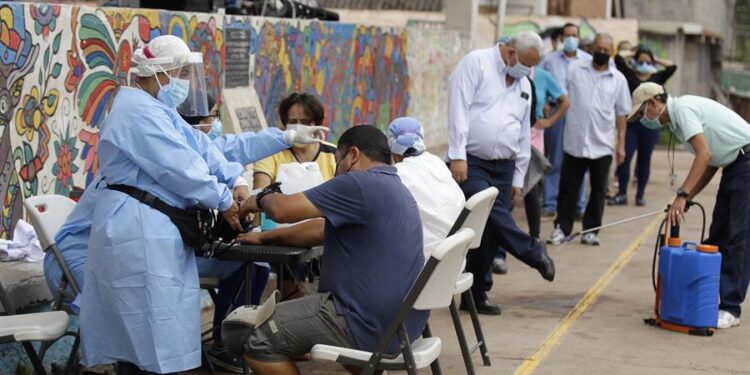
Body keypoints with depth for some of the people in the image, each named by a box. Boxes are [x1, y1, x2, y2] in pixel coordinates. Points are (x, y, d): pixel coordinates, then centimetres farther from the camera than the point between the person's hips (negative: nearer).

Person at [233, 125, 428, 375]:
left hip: (369, 324, -10)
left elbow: (283, 209, -15)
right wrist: (265, 237, 22)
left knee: (254, 336, -5)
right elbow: (323, 229, 22)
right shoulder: (393, 187, 17)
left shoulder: (361, 184, -15)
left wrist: (261, 199, 7)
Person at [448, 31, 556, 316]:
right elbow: (459, 109, -12)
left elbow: (523, 134, 21)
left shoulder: (524, 85, 17)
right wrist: (457, 155, -19)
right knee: (492, 214, -23)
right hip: (471, 164, -6)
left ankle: (477, 294, 10)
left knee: (489, 231, 3)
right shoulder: (476, 63, -4)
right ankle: (534, 253, -3)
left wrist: (518, 177, 18)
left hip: (503, 167, 6)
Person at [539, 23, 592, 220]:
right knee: (555, 161, 3)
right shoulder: (549, 60, 9)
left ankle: (579, 205, 10)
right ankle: (550, 204, 8)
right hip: (556, 115, 0)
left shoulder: (589, 61, 8)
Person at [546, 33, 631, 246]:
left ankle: (590, 230, 15)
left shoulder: (618, 79, 5)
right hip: (575, 141, -1)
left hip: (602, 145, 1)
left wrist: (621, 143, 5)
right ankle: (561, 228, 14)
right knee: (568, 188, 5)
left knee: (598, 190, 6)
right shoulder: (574, 70, 3)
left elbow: (621, 114, 8)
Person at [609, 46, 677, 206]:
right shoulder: (629, 75, 6)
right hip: (631, 123, -1)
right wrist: (632, 53, 11)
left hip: (650, 125, 1)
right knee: (624, 158, -6)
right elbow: (618, 57, -3)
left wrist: (656, 60, 9)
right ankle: (622, 194, 4)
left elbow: (672, 67, 1)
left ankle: (640, 195, 17)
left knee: (644, 161, 8)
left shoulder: (657, 77, 10)